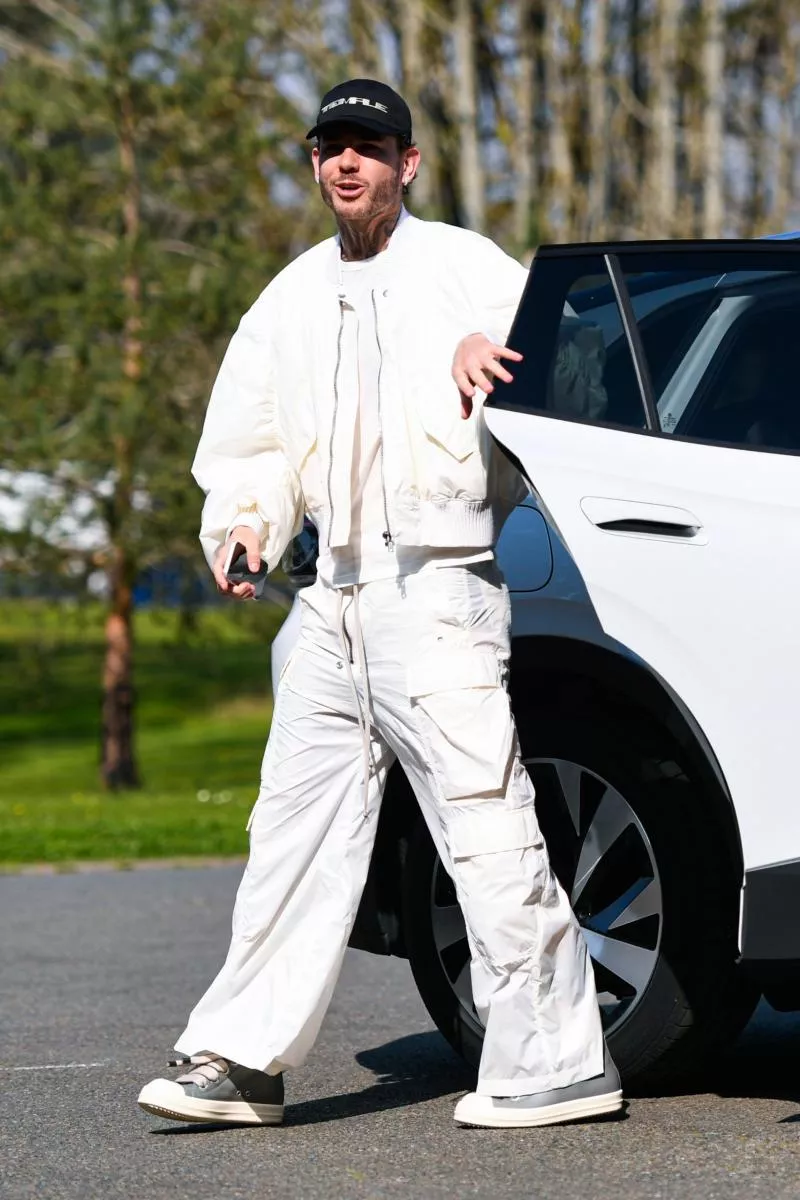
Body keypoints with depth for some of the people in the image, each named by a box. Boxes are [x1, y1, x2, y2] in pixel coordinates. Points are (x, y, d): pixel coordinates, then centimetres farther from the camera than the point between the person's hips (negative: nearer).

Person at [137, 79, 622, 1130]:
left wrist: (491, 344, -30)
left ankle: (557, 1063, -4)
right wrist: (244, 522, 5)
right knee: (295, 826, 7)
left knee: (486, 827, -9)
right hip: (337, 598, 7)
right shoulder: (293, 298, 19)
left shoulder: (460, 266, 0)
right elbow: (249, 440, 25)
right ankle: (243, 1062, 10)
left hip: (439, 585, -7)